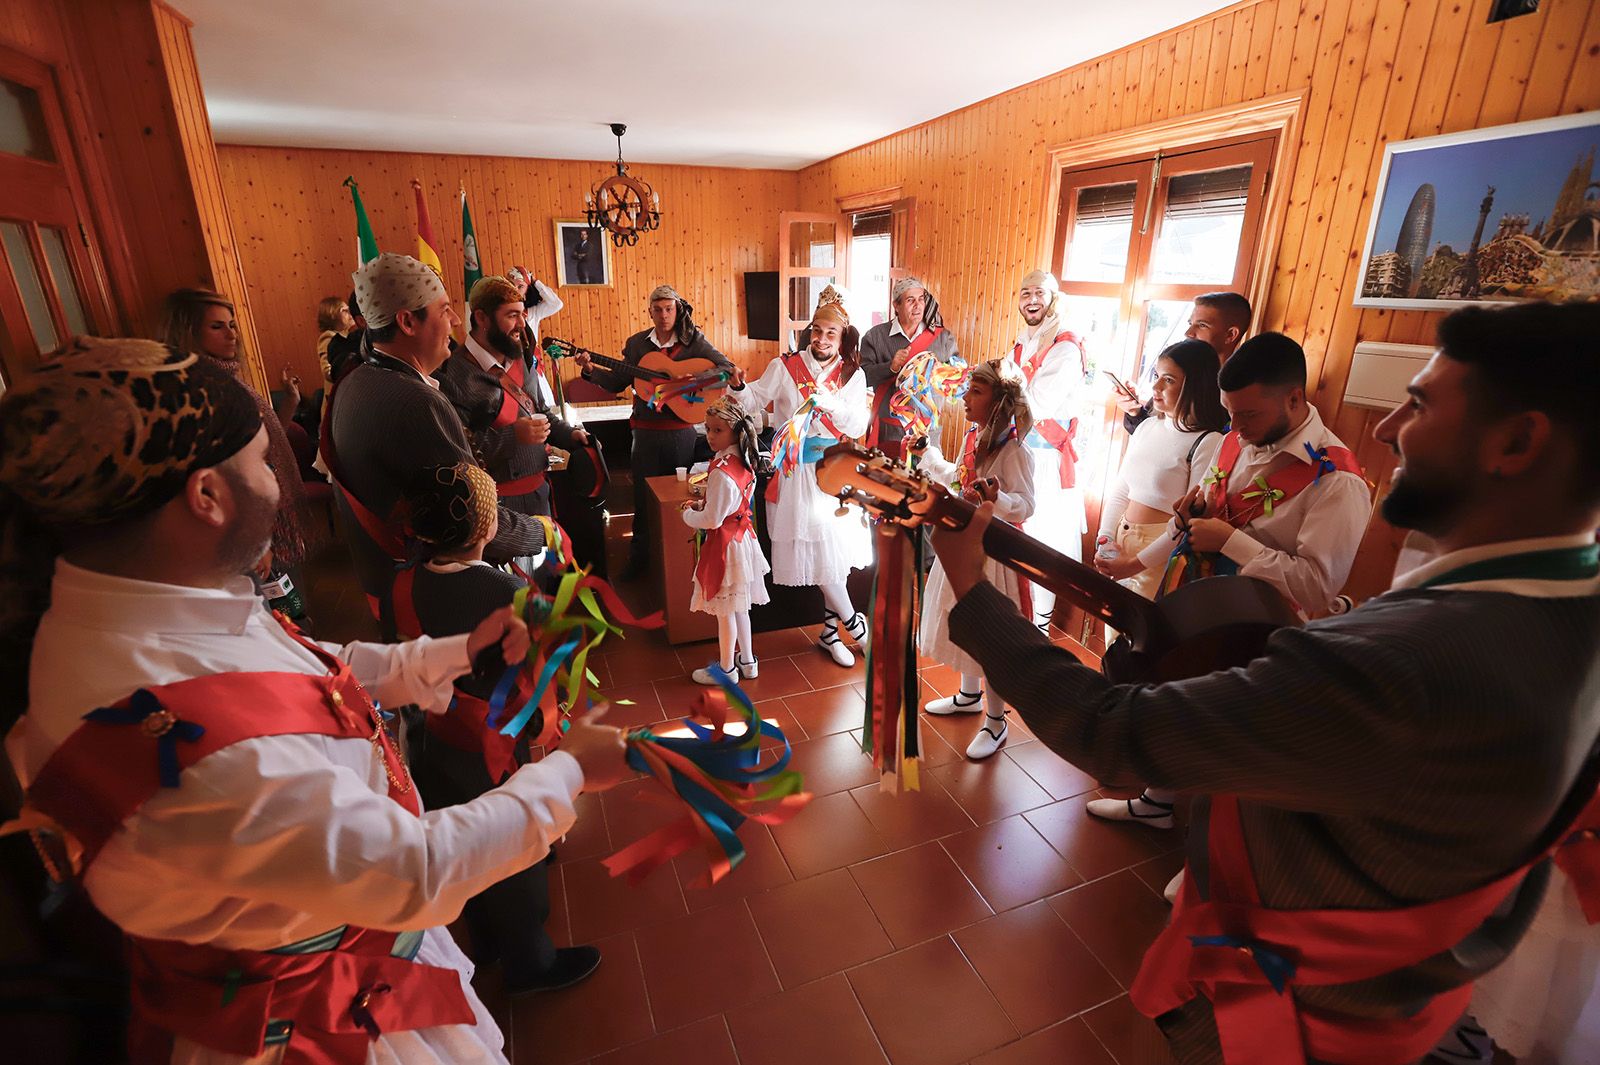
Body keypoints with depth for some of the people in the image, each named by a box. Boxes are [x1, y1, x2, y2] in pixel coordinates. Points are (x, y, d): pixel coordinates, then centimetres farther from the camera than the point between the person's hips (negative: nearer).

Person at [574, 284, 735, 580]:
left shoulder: (693, 341, -2)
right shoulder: (636, 343, 6)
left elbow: (728, 367, -10)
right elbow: (617, 383, 9)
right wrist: (591, 370, -6)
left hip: (682, 430, -2)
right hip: (646, 431, 2)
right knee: (644, 496, 9)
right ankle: (639, 558, 23)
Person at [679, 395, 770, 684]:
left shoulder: (721, 473, -26)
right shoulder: (744, 462, 1)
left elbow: (712, 520, -23)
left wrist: (688, 515, -5)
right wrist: (701, 504, 7)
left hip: (724, 543, -9)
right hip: (742, 538, 9)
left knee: (725, 610, 7)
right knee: (738, 605, 21)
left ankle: (726, 668, 24)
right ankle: (747, 661, 34)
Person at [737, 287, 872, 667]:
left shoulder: (853, 376, 6)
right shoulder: (785, 367, 1)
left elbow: (858, 426, -4)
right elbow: (754, 400, -5)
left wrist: (826, 400, -17)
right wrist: (738, 387, -25)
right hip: (797, 473, -2)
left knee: (835, 551, 4)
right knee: (815, 552, -3)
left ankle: (830, 629, 21)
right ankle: (852, 621, 16)